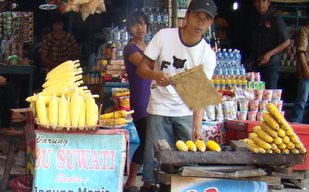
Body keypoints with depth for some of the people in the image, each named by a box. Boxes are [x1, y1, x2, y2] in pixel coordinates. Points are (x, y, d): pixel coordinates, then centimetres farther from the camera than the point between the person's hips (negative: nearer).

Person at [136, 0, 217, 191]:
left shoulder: (208, 54, -7)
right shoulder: (164, 36, -9)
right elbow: (142, 68, -5)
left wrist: (197, 126, -23)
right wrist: (156, 75, -28)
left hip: (187, 113, 1)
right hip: (160, 109, -1)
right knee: (155, 156, -6)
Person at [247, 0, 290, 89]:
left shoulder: (276, 19, -3)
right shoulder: (256, 21, 14)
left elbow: (286, 42, -6)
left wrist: (269, 54, -13)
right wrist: (252, 58, 7)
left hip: (272, 63, -5)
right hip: (257, 63, 5)